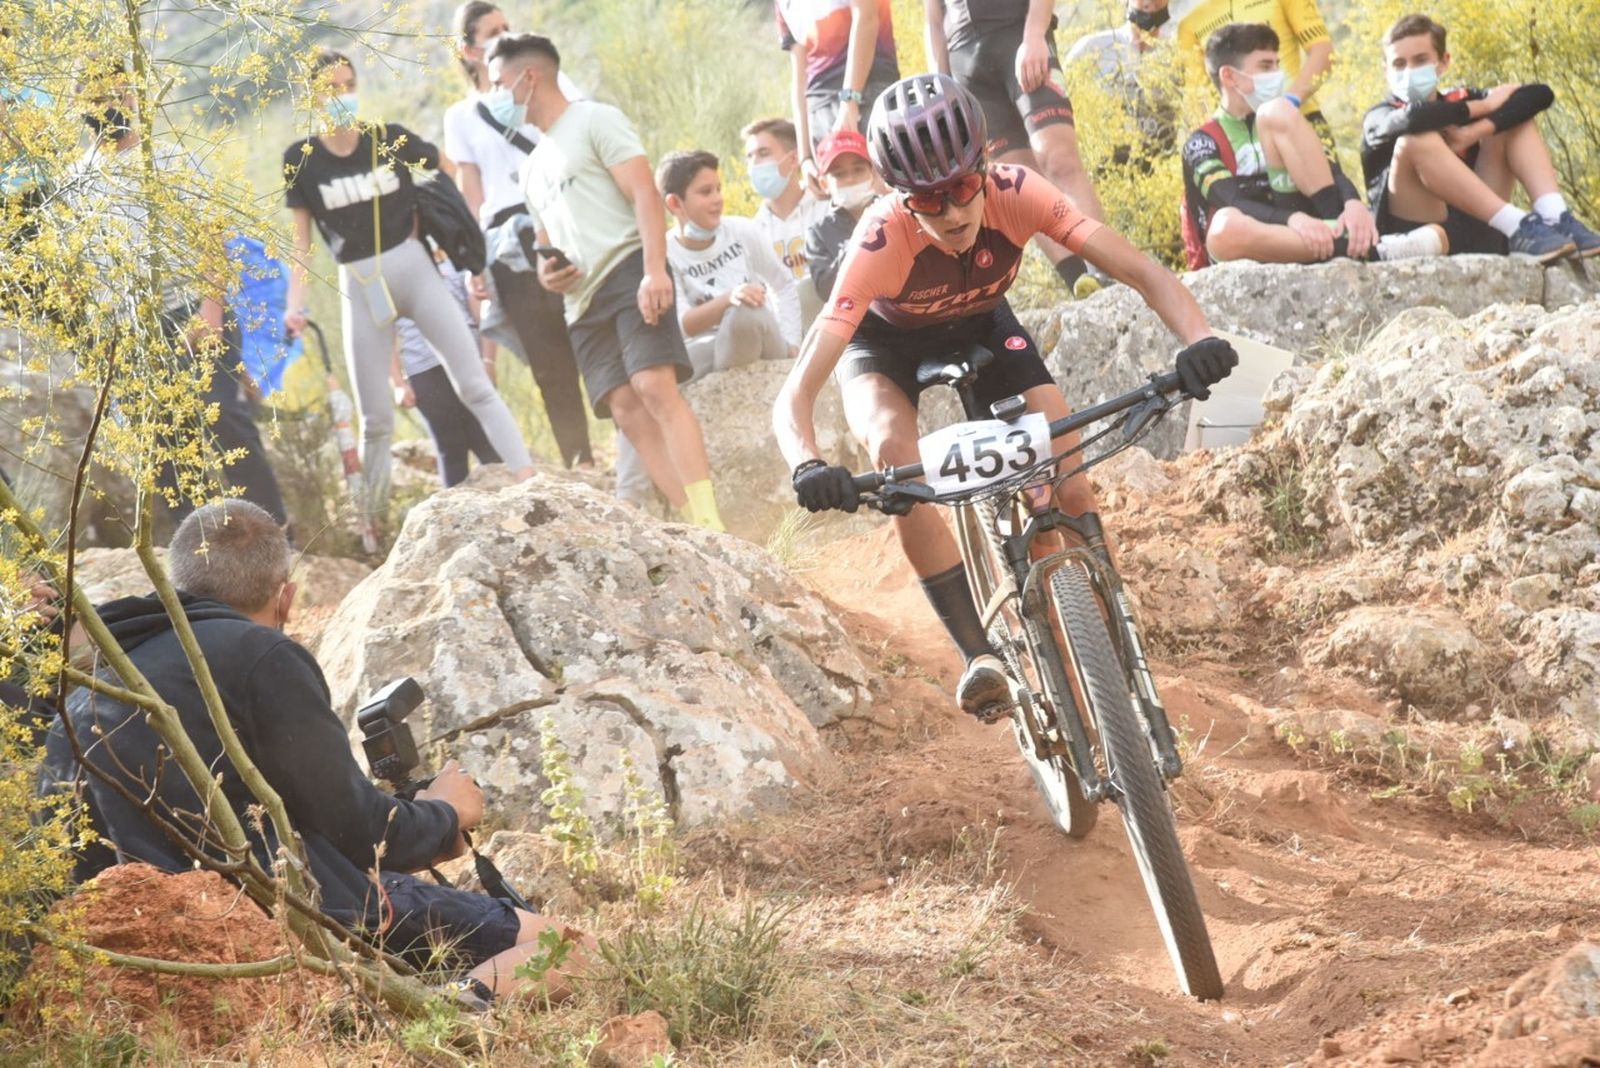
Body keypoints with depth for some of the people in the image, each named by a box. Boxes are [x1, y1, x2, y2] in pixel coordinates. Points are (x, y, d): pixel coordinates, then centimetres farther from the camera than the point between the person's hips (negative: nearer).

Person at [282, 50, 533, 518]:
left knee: (476, 386, -8)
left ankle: (529, 481, -13)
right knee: (375, 419, 5)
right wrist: (295, 302, -7)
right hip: (359, 286, 0)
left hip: (413, 268, 0)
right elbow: (302, 238, 2)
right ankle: (374, 521, 16)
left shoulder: (390, 139, -2)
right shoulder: (302, 158, -1)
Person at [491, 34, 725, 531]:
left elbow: (645, 194, -8)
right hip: (583, 300, 8)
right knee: (626, 409, -8)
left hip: (628, 272, -8)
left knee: (654, 387, -23)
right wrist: (547, 273, 10)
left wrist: (655, 270, -22)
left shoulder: (594, 121, 4)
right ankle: (695, 522, -14)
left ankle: (709, 522, -33)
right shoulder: (534, 167, 28)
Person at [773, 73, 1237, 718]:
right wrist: (808, 467, -65)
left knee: (1068, 478, -17)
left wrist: (1199, 340, -56)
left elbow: (1143, 273, -36)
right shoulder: (881, 241, -40)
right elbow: (795, 395, -44)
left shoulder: (1014, 194, -35)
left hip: (981, 327, 2)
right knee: (894, 451, -33)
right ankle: (979, 655, -27)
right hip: (887, 345, -2)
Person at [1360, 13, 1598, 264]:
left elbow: (1539, 94, 1)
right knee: (1417, 141, -27)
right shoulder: (1380, 118, 2)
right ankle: (1518, 227, -31)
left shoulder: (1458, 102, 16)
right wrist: (1487, 104, -10)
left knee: (1515, 113, 4)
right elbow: (1414, 118, -25)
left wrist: (1475, 132, -14)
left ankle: (1554, 219, -20)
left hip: (1477, 231, 5)